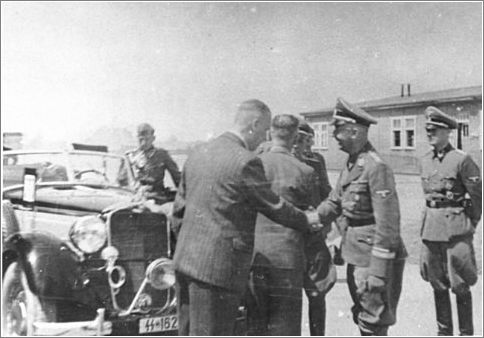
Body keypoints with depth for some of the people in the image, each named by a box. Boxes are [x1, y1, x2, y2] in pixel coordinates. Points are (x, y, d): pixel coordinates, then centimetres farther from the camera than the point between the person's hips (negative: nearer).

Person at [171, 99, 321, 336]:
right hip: (218, 268, -8)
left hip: (186, 262, 8)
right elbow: (274, 207, -5)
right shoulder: (246, 161, -15)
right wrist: (307, 220, 12)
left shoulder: (198, 154, 10)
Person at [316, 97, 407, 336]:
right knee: (361, 318, 20)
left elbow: (387, 223, -23)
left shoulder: (376, 167, -20)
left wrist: (378, 271, -23)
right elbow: (333, 204, 13)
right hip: (355, 254, 9)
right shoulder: (350, 164, 9)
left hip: (373, 256, -9)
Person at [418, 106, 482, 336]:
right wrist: (433, 219, 16)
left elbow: (477, 195, -4)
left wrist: (471, 223, 4)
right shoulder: (425, 161, 8)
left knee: (460, 286, 2)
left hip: (456, 229, -6)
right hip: (430, 228, 6)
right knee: (437, 284, 13)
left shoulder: (461, 159, -10)